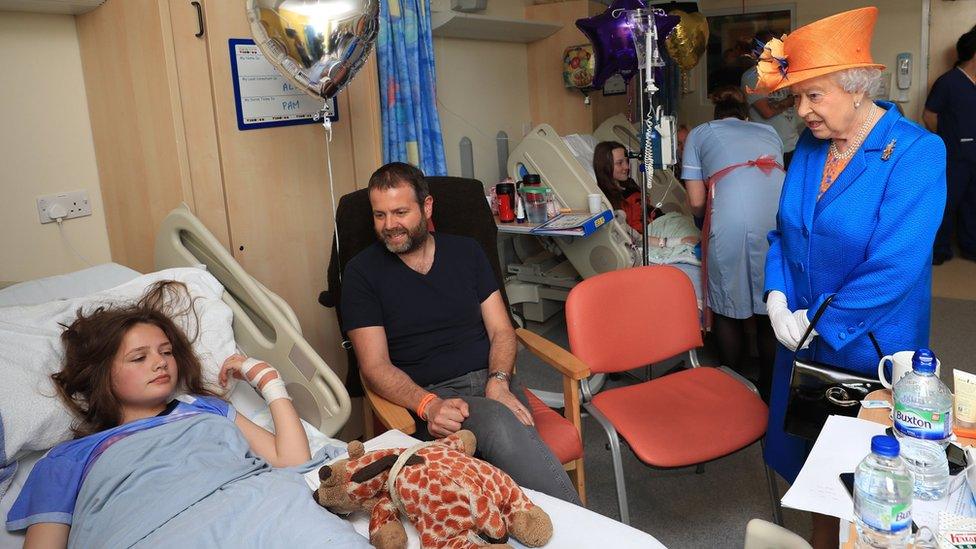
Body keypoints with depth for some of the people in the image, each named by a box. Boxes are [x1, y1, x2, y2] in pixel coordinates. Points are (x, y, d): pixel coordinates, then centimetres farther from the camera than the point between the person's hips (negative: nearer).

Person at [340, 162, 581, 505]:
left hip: (491, 379, 3)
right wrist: (428, 405, -22)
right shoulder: (362, 272, 4)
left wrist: (498, 383, -11)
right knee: (500, 425, -35)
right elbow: (375, 366, -3)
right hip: (427, 395, -3)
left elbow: (501, 330, 11)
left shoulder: (465, 251, 15)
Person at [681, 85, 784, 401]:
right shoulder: (769, 132, 32)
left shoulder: (699, 134, 23)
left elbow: (696, 202, 15)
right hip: (781, 217, 3)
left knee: (728, 308, 14)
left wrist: (707, 222, 37)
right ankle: (769, 390, 28)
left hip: (731, 222, -3)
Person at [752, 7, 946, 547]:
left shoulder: (916, 151, -18)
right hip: (804, 337, 6)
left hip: (868, 348, -6)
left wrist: (821, 322, -19)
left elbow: (894, 266, -24)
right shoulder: (809, 145, 1)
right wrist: (778, 295, -6)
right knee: (812, 452, 20)